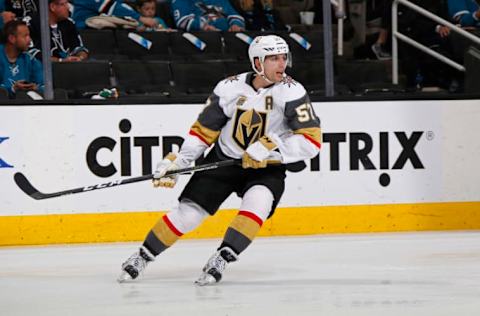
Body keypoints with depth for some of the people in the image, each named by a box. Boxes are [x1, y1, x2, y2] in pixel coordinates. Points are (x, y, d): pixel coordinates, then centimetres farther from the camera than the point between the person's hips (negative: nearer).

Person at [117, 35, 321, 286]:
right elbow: (203, 131, 1)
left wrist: (269, 147, -32)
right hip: (223, 161, 2)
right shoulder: (230, 88, -10)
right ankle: (142, 256, 15)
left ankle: (222, 259, -24)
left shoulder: (291, 92, -17)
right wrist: (176, 162, -10)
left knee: (257, 202, -32)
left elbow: (311, 141, -22)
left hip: (266, 168, -1)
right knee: (187, 212, -4)